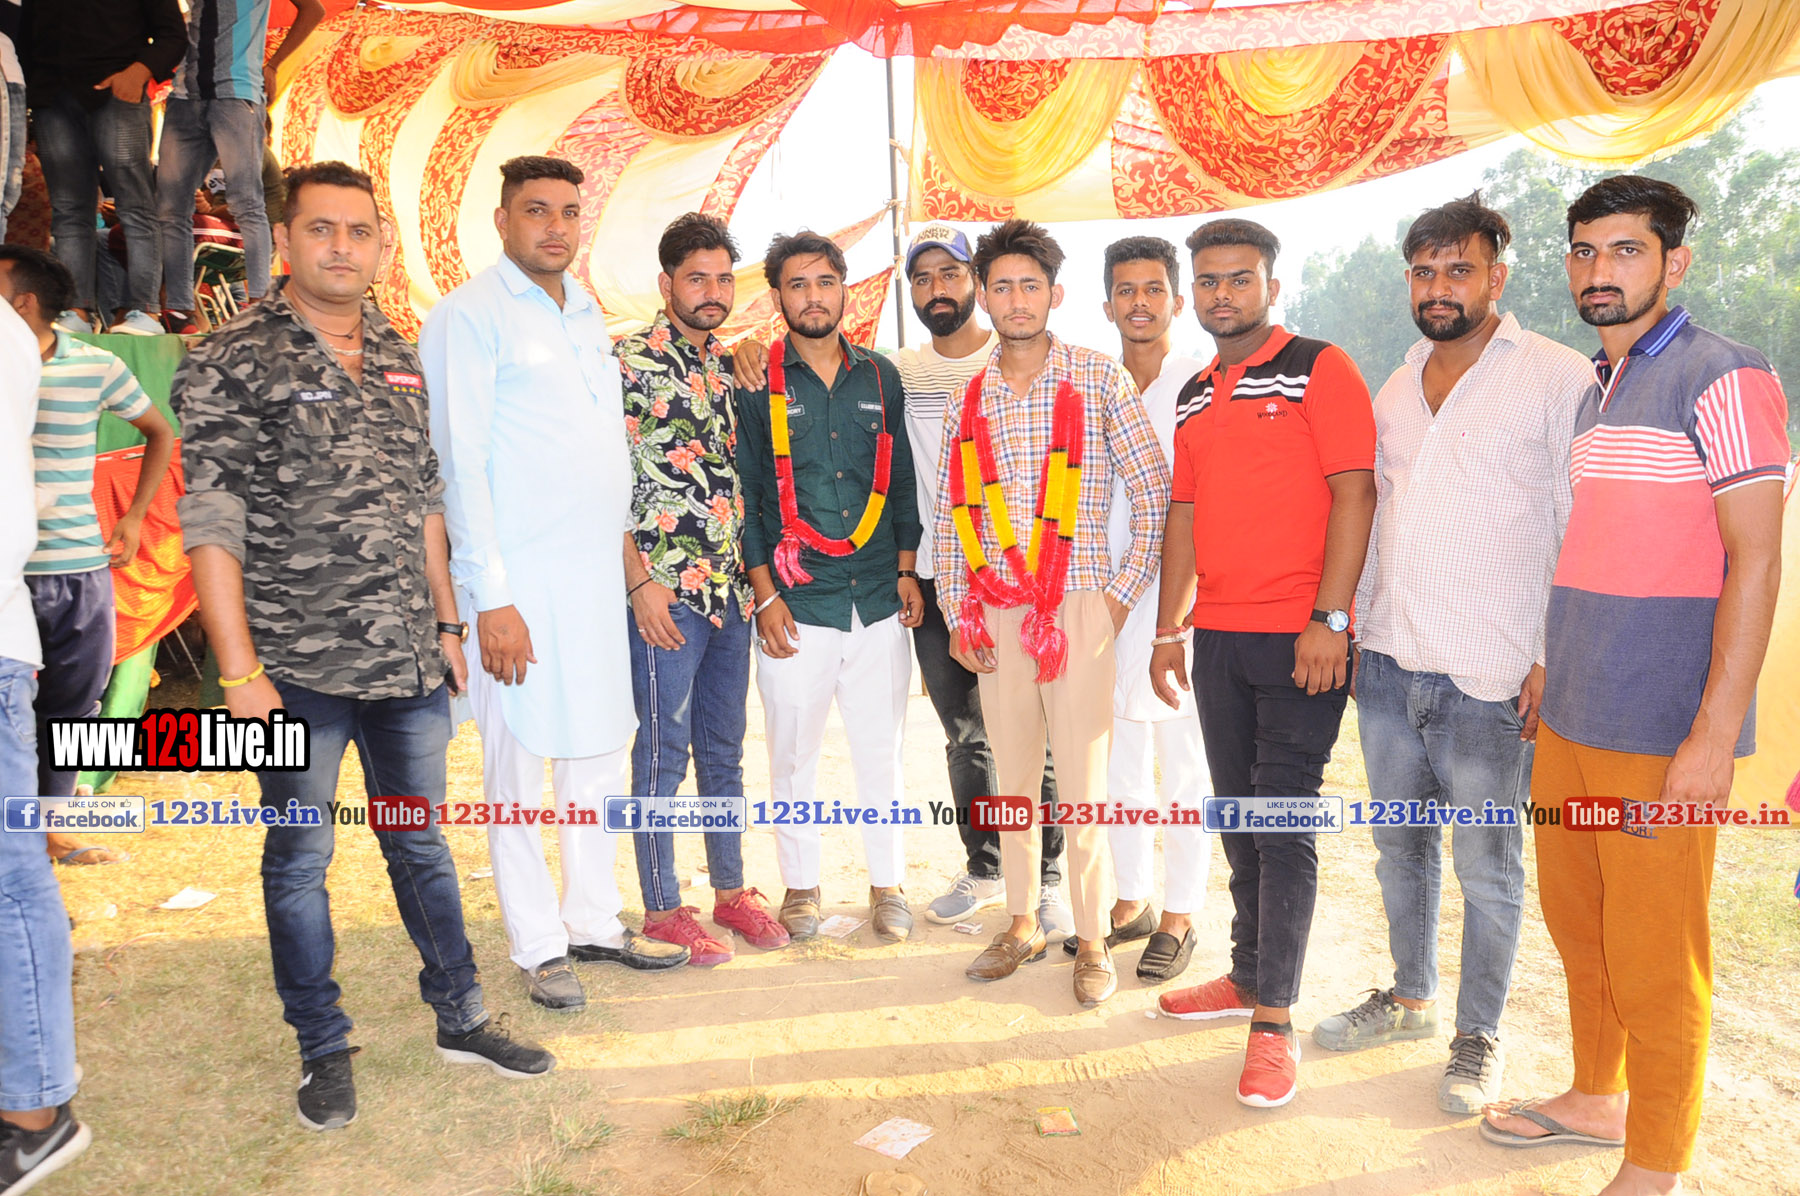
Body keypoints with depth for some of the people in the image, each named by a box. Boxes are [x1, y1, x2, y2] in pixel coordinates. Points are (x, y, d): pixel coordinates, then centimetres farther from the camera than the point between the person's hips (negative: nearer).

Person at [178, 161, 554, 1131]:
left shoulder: (400, 359, 10)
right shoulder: (231, 362, -6)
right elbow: (210, 526, -10)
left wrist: (447, 624, 13)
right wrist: (239, 673, -13)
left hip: (408, 662, 5)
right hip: (299, 669, -4)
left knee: (421, 841, 16)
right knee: (299, 858, 10)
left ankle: (462, 1019, 30)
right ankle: (323, 1049, 27)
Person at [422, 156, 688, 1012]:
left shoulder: (587, 312, 15)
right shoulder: (469, 316, -6)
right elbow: (459, 465, -11)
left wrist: (624, 541, 15)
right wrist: (492, 598, -16)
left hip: (597, 574, 7)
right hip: (520, 579, -7)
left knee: (599, 752, 13)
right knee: (518, 766, 3)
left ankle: (594, 922, 28)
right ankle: (537, 945, 18)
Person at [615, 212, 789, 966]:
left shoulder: (732, 367, 14)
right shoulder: (630, 362, -7)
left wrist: (754, 574, 12)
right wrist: (641, 580, -16)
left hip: (732, 590, 7)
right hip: (666, 591, -6)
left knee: (725, 749, 15)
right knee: (664, 752, 3)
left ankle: (731, 890, 28)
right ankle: (662, 909, 16)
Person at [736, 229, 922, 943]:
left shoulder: (880, 378, 11)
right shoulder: (754, 384, 2)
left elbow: (902, 481, 14)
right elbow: (741, 495, 0)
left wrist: (907, 572, 7)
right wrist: (765, 594, -5)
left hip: (879, 601, 2)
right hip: (795, 606, -2)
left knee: (881, 751, 7)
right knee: (793, 753, 7)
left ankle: (888, 884, 21)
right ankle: (800, 885, 23)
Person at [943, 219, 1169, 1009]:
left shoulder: (1099, 382, -1)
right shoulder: (968, 400, 9)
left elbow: (1156, 497, 0)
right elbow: (950, 519, 12)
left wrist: (1123, 595, -5)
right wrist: (957, 616, 5)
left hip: (1077, 608, -3)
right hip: (995, 616, 4)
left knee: (1082, 785, 0)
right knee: (1012, 778, 11)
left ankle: (1092, 942, 15)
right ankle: (1022, 924, 26)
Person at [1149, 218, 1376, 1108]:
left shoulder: (1318, 369, -3)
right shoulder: (1193, 396, 16)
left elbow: (1354, 492, -11)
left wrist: (1330, 619, -18)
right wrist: (1168, 629, 15)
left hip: (1299, 636, -6)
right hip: (1217, 635, 7)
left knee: (1284, 824, -3)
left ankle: (1275, 1022, 6)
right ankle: (1249, 976, 28)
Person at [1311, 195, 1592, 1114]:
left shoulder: (1559, 378, -5)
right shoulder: (1396, 388, 13)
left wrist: (1558, 658, -12)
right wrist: (1354, 628, 14)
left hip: (1490, 677, -6)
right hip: (1389, 661, 6)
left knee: (1485, 866, 6)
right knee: (1400, 842, 17)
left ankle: (1480, 1036, 24)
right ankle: (1410, 997, 36)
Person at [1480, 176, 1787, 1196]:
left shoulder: (1724, 379, -10)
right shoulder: (1599, 392, 15)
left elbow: (1756, 560, -15)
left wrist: (1715, 734, -20)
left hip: (1661, 727, -8)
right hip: (1571, 717, 8)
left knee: (1651, 954, 2)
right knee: (1577, 921, 18)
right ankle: (1597, 1098, 37)